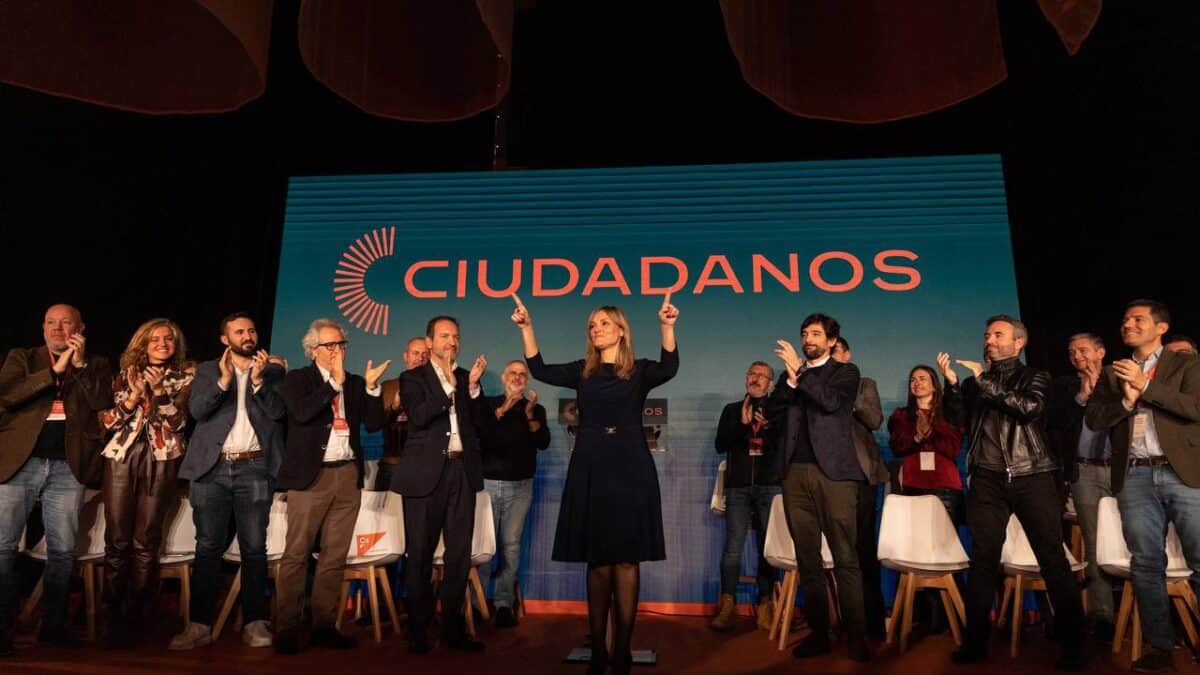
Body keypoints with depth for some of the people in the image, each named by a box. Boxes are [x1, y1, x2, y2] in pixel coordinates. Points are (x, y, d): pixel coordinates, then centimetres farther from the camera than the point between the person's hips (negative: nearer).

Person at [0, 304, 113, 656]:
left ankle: (52, 624, 12)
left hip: (67, 467, 0)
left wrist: (81, 365, -9)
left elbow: (102, 403, -4)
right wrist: (55, 370, -11)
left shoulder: (97, 365, 12)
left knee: (62, 549, 3)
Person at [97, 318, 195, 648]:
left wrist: (159, 390, -14)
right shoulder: (126, 373, 13)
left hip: (161, 460, -1)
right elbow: (106, 419, 6)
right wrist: (133, 395, -9)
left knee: (146, 541, 0)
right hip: (122, 456, 2)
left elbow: (178, 421, -2)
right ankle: (115, 616, 10)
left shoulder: (185, 376, 9)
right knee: (117, 539, -1)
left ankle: (136, 617, 10)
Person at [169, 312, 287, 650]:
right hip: (212, 468, 1)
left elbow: (278, 412, -1)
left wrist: (259, 379, -11)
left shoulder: (273, 371, 12)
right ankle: (199, 625, 8)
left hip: (254, 469, 0)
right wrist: (223, 380, -15)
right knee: (208, 547, 2)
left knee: (254, 548, 0)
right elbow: (196, 410, -2)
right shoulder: (207, 371, 13)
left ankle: (254, 623, 5)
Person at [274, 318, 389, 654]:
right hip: (311, 475, -4)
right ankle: (286, 629, 7)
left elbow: (374, 424, 5)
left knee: (335, 556, 7)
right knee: (296, 555, -2)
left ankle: (324, 626, 15)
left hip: (348, 476, 4)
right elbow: (301, 412, -17)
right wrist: (335, 382, -17)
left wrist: (371, 387, -7)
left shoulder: (356, 383, 13)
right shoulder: (297, 378, 2)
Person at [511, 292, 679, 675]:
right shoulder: (582, 371, 12)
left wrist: (667, 327, -30)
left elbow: (669, 368, -16)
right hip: (590, 470, 3)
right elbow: (540, 370, 2)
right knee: (597, 561, 6)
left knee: (625, 559, 0)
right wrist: (527, 328, -8)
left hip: (630, 470, -2)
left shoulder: (640, 371, 4)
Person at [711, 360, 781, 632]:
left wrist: (767, 427, -14)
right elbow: (721, 445, 4)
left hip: (770, 487, 0)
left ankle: (765, 606, 5)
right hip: (738, 487, 0)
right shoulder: (731, 410, 14)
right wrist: (742, 423, -8)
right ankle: (727, 606, -3)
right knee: (733, 547, -6)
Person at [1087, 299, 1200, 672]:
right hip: (1135, 477, 3)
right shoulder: (1112, 373, 16)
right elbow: (1093, 419, 6)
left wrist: (1145, 385, -12)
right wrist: (1126, 400, -9)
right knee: (1146, 563, 3)